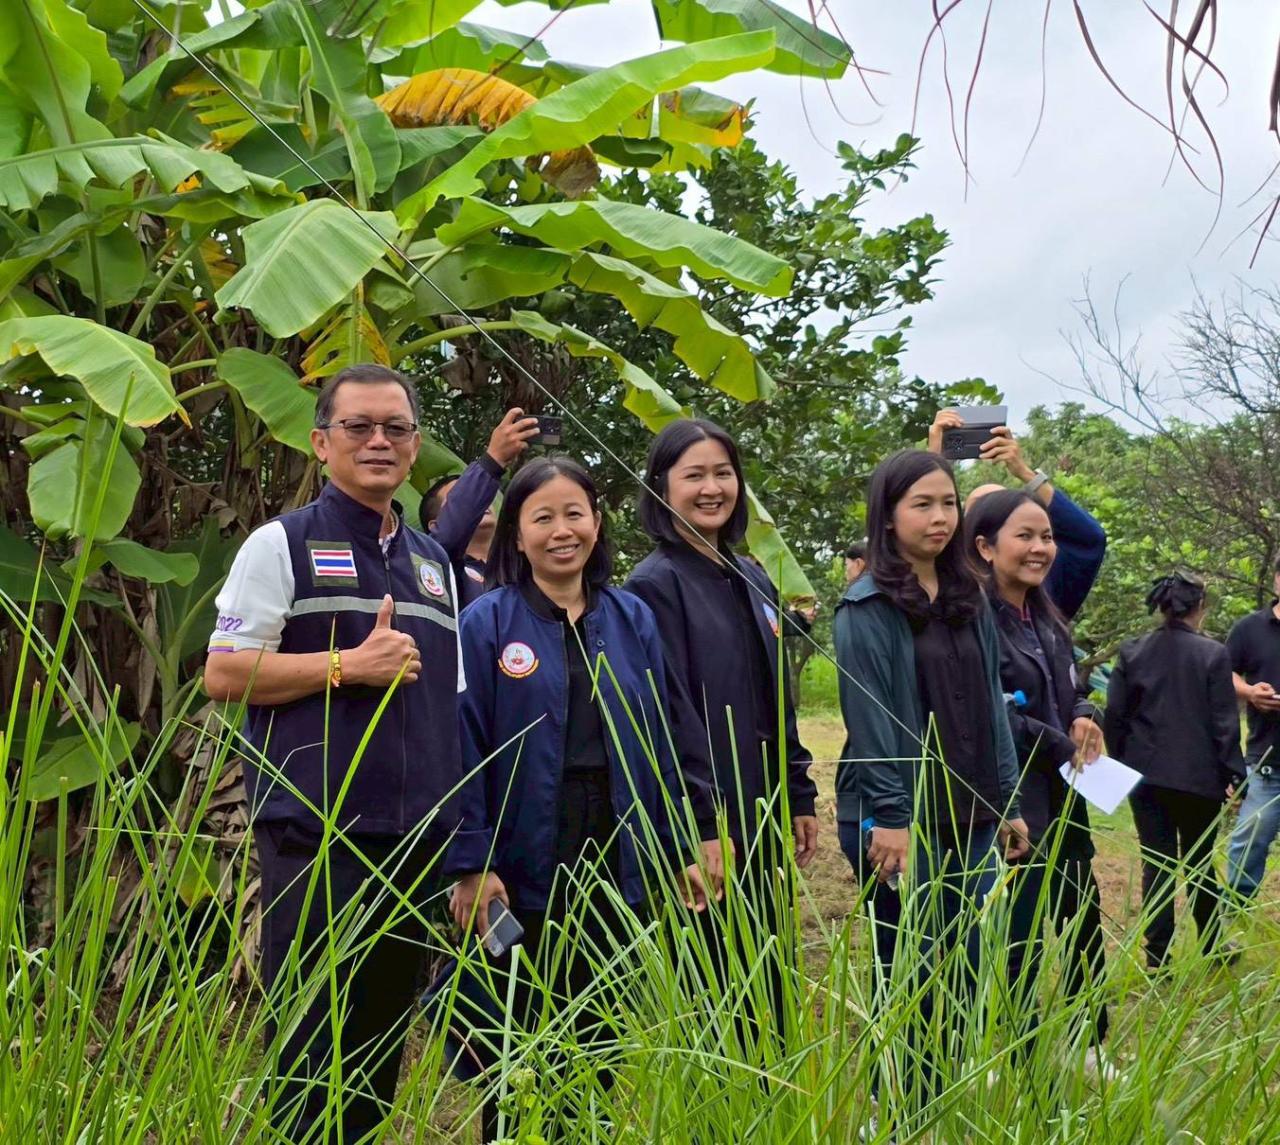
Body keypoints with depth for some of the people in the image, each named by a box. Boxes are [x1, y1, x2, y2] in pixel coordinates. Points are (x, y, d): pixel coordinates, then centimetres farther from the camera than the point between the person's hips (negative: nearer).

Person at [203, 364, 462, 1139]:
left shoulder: (433, 562, 17)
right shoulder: (283, 543, 1)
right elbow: (224, 673, -6)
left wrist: (466, 834, 14)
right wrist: (349, 664, -14)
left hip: (417, 841, 5)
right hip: (316, 836, -5)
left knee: (384, 1044, 12)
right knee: (313, 1048, -2)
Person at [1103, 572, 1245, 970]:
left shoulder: (1131, 653, 0)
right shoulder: (1213, 654, -8)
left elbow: (1114, 716, 2)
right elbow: (1224, 722, -7)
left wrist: (1123, 765, 13)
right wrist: (1233, 774, -1)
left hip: (1146, 774, 2)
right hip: (1198, 777, -2)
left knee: (1156, 863, 8)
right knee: (1199, 862, 14)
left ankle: (1157, 956, 8)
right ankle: (1213, 948, 27)